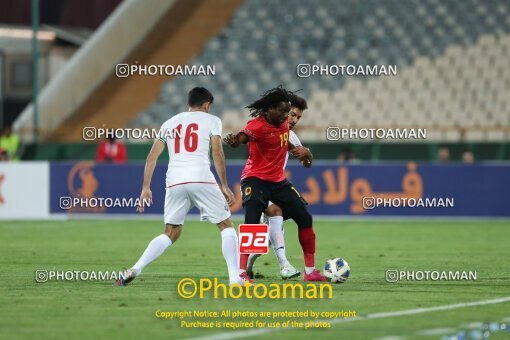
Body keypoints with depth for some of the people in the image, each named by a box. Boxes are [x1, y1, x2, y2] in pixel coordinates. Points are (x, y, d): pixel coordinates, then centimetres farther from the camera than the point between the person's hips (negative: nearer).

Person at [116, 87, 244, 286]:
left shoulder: (170, 123, 21)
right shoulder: (211, 120, 10)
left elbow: (152, 156, 15)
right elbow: (217, 153, -1)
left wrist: (146, 187, 16)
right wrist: (224, 186, 1)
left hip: (175, 181, 4)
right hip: (201, 178, -4)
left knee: (170, 234, 16)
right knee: (226, 226, 10)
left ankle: (134, 270, 1)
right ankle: (235, 277, -2)